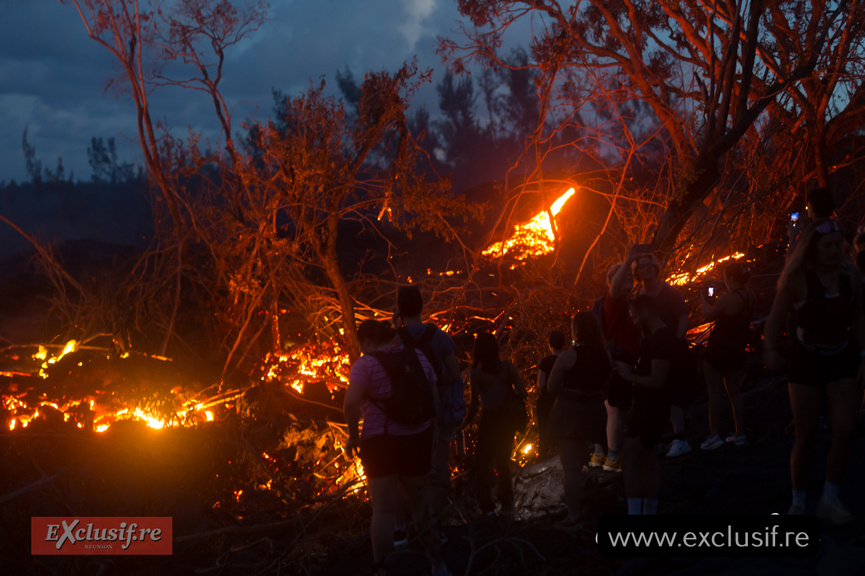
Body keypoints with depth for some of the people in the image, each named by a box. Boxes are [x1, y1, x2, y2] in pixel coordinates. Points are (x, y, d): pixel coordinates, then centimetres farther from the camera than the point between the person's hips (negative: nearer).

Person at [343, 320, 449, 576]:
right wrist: (429, 437, 16)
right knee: (416, 500, 20)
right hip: (418, 438, 5)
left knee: (383, 509, 4)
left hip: (381, 441, -5)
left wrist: (353, 436, -10)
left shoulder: (366, 364, -9)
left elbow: (350, 403, -24)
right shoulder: (418, 357, 7)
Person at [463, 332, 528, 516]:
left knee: (483, 463, 9)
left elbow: (475, 404, -14)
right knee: (503, 461, 23)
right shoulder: (507, 367, -5)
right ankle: (507, 502, 29)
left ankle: (487, 506, 3)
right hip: (508, 420, 4)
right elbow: (523, 393, -9)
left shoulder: (476, 373, -14)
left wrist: (465, 421, 2)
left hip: (490, 420, -4)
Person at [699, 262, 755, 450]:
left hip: (718, 348, -7)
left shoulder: (727, 299, -23)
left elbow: (708, 316, -9)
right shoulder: (751, 297, 0)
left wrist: (704, 299, 9)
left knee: (714, 392, 1)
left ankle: (714, 435, 0)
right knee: (735, 393, 15)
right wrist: (712, 302, 19)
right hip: (738, 349, 7)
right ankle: (740, 434, 18)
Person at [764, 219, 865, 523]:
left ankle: (830, 499, 3)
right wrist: (771, 350, -26)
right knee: (806, 436, 0)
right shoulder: (798, 278, -14)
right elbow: (775, 318, -12)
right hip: (806, 359, -3)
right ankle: (798, 504, 15)